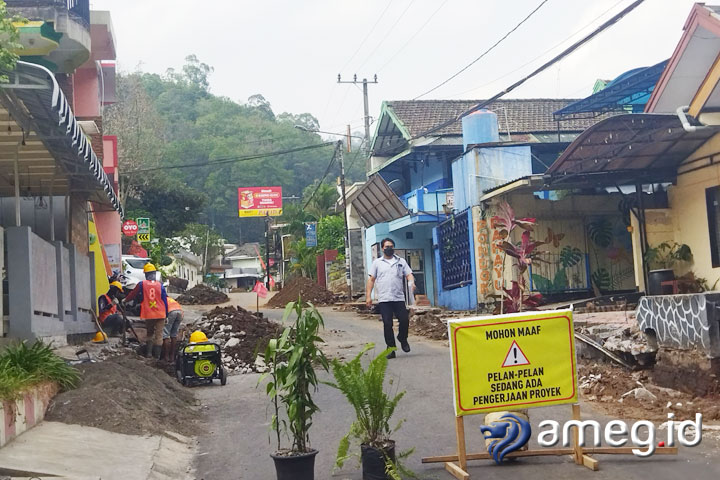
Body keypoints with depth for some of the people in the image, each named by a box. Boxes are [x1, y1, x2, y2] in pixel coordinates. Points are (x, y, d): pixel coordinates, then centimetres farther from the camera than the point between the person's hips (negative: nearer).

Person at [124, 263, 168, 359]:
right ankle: (157, 355, 3)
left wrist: (125, 300, 32)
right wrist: (166, 314, 10)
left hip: (148, 314, 1)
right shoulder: (160, 285, -1)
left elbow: (133, 294, 11)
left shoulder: (141, 284, -3)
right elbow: (165, 300, 2)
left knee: (149, 333, 19)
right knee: (159, 335, 4)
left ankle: (148, 352, 14)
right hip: (160, 314, -1)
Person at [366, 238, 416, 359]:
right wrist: (368, 296, 0)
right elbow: (371, 279, 8)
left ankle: (403, 339, 23)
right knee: (387, 324, -2)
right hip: (384, 299, -1)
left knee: (404, 320, -6)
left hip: (399, 298, 1)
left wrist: (411, 283, -17)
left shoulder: (401, 261, 13)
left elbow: (409, 274, 6)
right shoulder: (377, 263, 10)